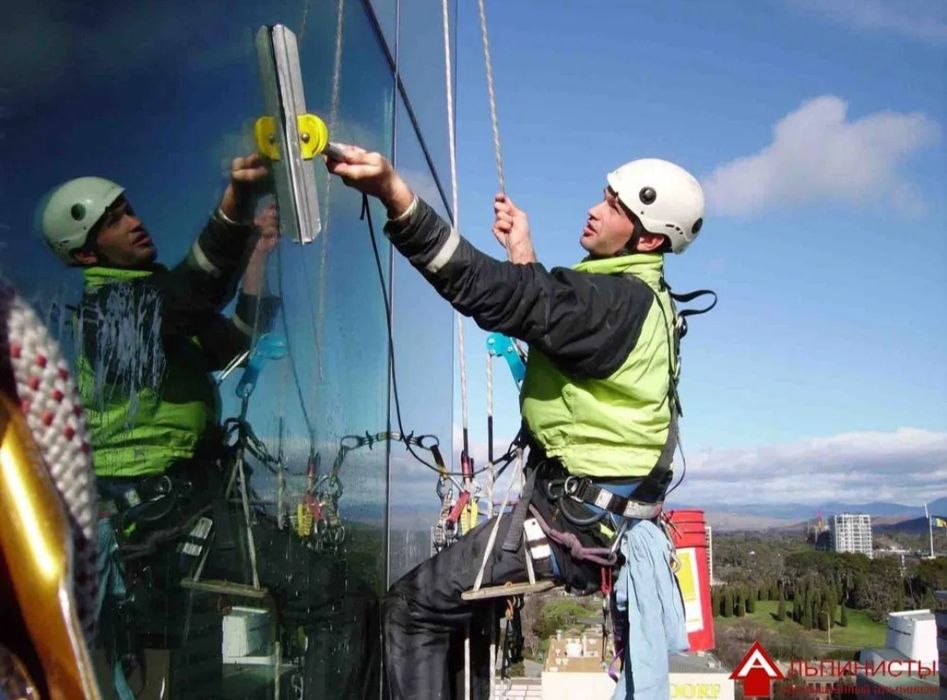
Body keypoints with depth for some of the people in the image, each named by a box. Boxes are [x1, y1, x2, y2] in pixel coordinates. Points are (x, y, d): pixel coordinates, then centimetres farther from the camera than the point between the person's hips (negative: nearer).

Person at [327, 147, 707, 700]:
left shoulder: (617, 301, -21)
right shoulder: (645, 301, 10)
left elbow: (498, 295, -34)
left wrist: (398, 198, -41)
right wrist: (524, 254, 18)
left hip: (574, 518, -11)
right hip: (611, 512, 11)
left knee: (414, 607, -3)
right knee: (466, 600, 26)